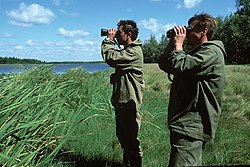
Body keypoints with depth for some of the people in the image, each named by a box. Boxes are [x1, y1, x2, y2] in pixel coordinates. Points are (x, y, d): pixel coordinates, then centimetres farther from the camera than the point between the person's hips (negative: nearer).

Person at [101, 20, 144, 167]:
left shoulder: (134, 52, -17)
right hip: (121, 99, 11)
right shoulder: (127, 50, 16)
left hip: (129, 101, -11)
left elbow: (111, 57, -24)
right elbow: (115, 57, 20)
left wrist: (109, 40, -11)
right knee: (122, 135, 20)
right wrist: (111, 41, 11)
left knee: (131, 138, 0)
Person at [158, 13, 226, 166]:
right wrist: (172, 43, 10)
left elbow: (179, 66, -24)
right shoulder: (196, 52, 22)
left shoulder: (212, 51, -9)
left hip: (191, 126, -10)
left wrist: (178, 43, -8)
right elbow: (164, 64, 20)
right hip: (187, 124, 10)